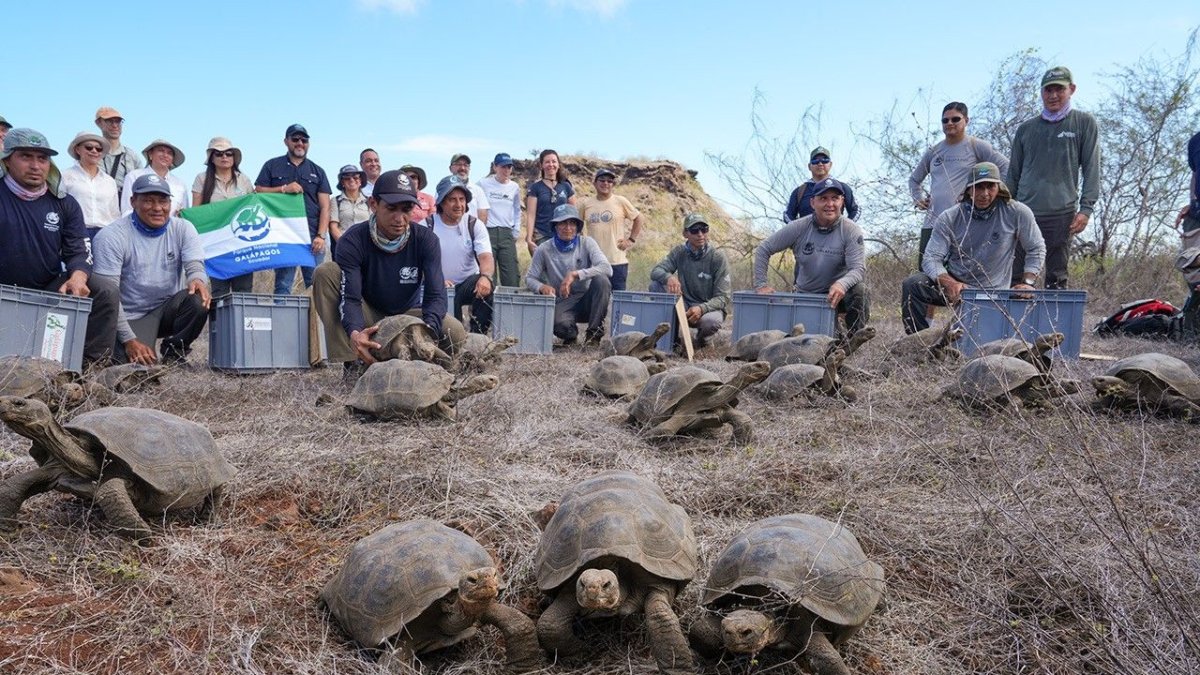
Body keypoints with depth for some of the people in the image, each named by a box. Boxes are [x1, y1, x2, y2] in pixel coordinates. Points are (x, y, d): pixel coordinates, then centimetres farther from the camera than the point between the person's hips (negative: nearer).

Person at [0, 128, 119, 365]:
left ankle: (95, 364, -19)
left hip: (51, 290, 3)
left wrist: (78, 276, -23)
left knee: (105, 291, -20)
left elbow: (79, 251, 1)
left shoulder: (64, 203, 5)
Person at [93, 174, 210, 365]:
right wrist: (129, 340, -20)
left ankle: (174, 352, -3)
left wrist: (198, 280, -38)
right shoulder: (111, 237, -11)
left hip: (168, 309, 3)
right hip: (131, 317, -3)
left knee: (199, 300, -28)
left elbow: (195, 266, -10)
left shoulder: (183, 229, 1)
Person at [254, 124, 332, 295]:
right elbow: (258, 192, 6)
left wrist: (321, 236, -5)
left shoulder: (317, 171, 15)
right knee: (283, 285, -1)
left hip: (312, 236, 1)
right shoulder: (272, 166, 14)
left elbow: (324, 207, 7)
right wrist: (284, 189, -7)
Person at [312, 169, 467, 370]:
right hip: (368, 319, 0)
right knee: (326, 273, -25)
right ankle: (349, 365, -27)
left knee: (455, 333, -29)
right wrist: (355, 334, -50)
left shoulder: (426, 240, -15)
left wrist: (428, 331, -45)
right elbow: (350, 298, -27)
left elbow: (435, 295, -22)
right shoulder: (353, 241, -18)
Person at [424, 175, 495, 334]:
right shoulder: (427, 225, -4)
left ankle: (476, 336, -18)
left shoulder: (475, 225, -1)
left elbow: (486, 258, -14)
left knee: (487, 288, -31)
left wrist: (485, 277, -38)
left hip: (469, 284, 2)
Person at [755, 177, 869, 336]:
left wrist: (842, 284, -44)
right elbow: (763, 250, -4)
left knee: (858, 288, -33)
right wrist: (760, 284, -13)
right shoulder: (799, 228, -10)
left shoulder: (851, 231, -13)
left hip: (836, 294, -1)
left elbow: (858, 268, -21)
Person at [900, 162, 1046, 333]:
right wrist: (950, 283, -32)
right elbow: (931, 258, -12)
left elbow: (1037, 249, 6)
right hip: (954, 283, 1)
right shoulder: (949, 218, -7)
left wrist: (1027, 282, -7)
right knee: (912, 286, -27)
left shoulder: (1017, 213, -7)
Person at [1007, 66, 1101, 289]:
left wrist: (1086, 208, -6)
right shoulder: (1026, 128, 16)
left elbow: (1091, 170, 3)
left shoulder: (1084, 124, 8)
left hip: (1062, 214, -2)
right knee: (1014, 277, -2)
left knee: (1056, 279, -1)